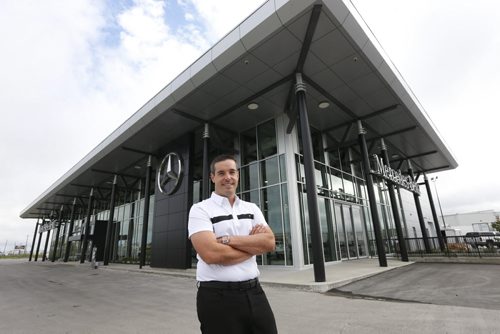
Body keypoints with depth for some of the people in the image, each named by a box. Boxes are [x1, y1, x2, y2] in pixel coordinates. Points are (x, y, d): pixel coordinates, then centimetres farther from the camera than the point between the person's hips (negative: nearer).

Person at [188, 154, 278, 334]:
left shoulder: (252, 208, 7)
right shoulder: (200, 209, -7)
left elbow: (269, 242, -6)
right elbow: (211, 254, -21)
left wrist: (227, 239, -16)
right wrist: (253, 245, -9)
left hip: (254, 291, 4)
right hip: (217, 296, -4)